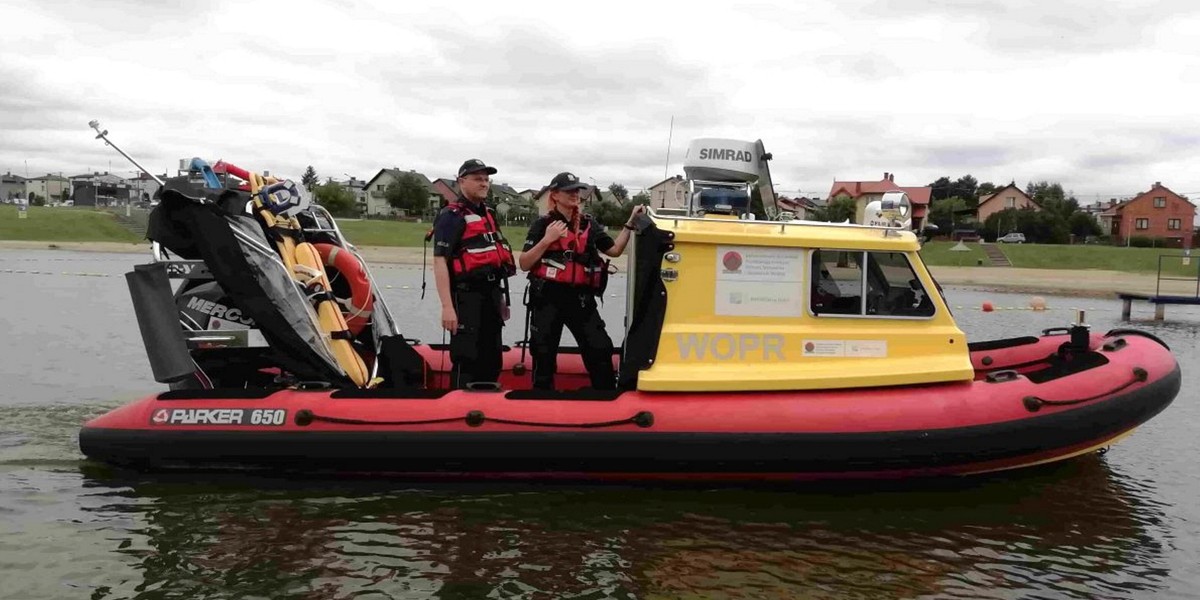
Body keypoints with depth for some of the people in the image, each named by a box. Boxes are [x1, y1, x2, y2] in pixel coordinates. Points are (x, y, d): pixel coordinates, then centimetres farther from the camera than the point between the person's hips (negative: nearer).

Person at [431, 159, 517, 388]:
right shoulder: (451, 216, -10)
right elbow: (440, 261, -18)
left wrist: (501, 299, 23)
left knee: (492, 360, 15)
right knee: (466, 361, -8)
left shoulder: (488, 214, 17)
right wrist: (447, 306, -25)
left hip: (491, 294, 9)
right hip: (467, 296, -9)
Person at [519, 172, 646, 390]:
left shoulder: (589, 224, 11)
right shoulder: (543, 224, -2)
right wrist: (547, 240, -17)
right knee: (544, 355, 4)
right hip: (548, 298, -3)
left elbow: (615, 249, 9)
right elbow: (524, 264, -7)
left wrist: (631, 223, 0)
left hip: (580, 298, 3)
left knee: (600, 348, 0)